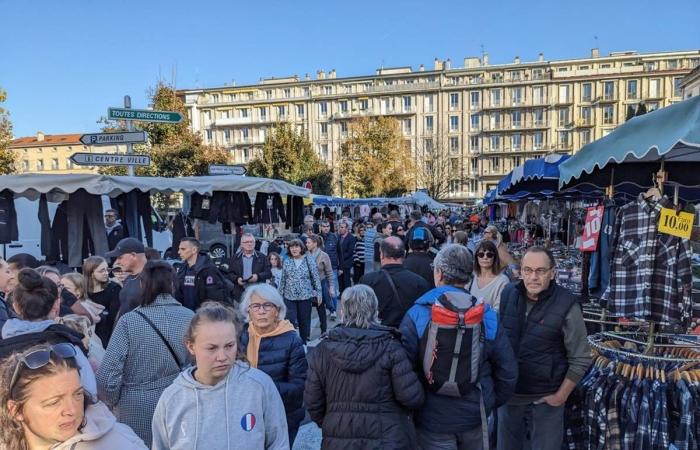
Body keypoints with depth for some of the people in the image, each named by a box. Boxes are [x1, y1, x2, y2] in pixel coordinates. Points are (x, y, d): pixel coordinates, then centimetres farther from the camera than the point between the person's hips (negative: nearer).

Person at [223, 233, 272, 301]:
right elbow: (229, 273, 11)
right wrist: (236, 279, -9)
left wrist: (258, 276, -13)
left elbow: (269, 273, 4)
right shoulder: (235, 257, 11)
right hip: (240, 293, 1)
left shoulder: (262, 257, 9)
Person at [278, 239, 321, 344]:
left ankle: (304, 343, 25)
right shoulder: (287, 262, 4)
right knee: (291, 321, -4)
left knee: (304, 322, 9)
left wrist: (319, 293, -4)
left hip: (305, 296, -1)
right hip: (289, 297, 1)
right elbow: (283, 280, 9)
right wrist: (280, 294, 9)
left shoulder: (309, 260, -3)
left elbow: (316, 278, -1)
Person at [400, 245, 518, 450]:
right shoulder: (487, 316, -8)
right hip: (475, 417, 3)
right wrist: (491, 403, 14)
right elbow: (508, 371, -2)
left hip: (432, 419, -2)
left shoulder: (415, 316, -17)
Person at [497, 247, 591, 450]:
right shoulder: (507, 294, -6)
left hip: (546, 398, -3)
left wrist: (561, 396, -9)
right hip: (508, 392, 4)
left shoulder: (566, 305, -17)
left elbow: (580, 359, -11)